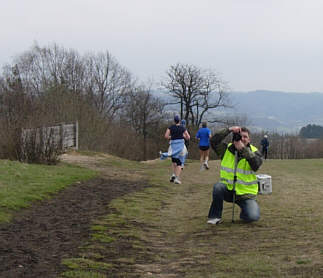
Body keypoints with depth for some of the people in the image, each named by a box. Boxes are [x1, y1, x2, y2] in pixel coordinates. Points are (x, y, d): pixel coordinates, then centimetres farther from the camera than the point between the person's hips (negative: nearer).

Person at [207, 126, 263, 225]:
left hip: (246, 194, -1)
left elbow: (257, 164, -23)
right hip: (228, 190, 1)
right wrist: (229, 130, -22)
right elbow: (213, 141, -15)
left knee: (253, 217, -24)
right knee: (218, 187, -33)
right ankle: (215, 216, -11)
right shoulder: (226, 149, 2)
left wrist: (243, 149, -30)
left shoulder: (253, 152, -2)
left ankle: (244, 213, 16)